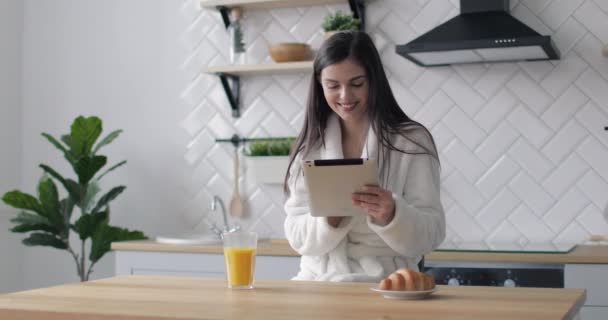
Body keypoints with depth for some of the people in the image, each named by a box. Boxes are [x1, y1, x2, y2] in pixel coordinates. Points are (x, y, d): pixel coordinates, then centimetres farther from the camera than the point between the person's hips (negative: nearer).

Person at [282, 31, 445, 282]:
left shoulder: (412, 141, 0)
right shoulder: (309, 145, 8)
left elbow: (431, 235, -4)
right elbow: (297, 236, 3)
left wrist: (390, 215, -24)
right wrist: (330, 220, -17)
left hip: (383, 283, -3)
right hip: (318, 282, 3)